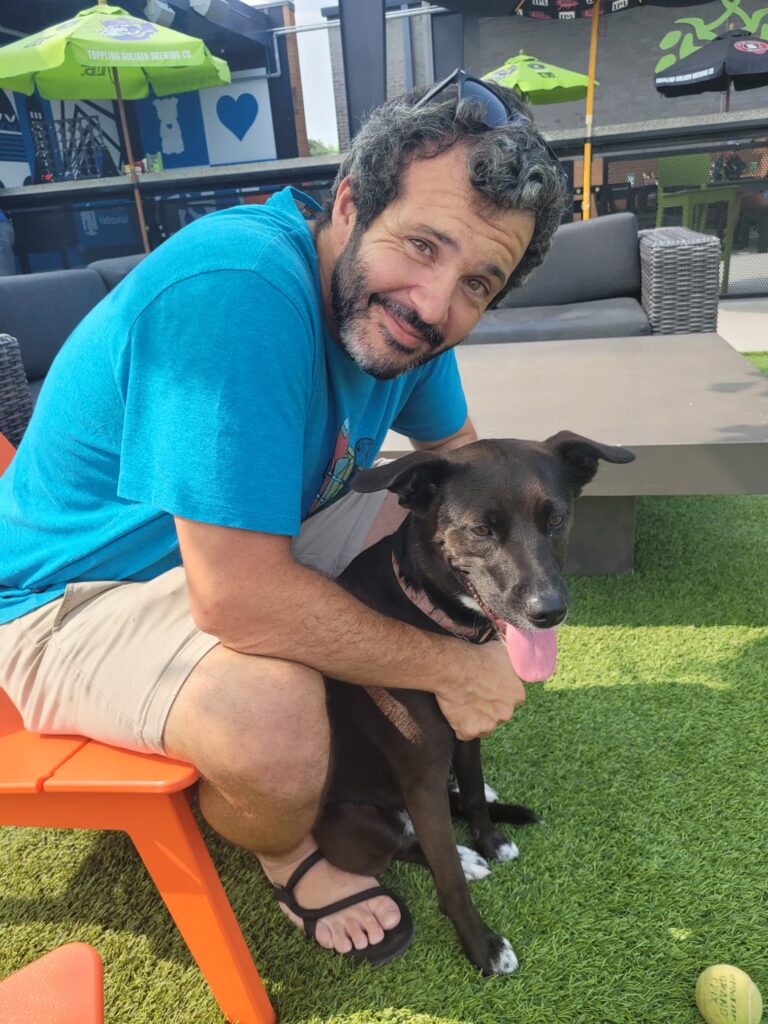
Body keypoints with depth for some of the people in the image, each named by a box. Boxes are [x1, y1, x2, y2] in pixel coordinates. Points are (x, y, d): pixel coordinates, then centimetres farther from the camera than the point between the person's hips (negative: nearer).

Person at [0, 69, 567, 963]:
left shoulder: (389, 302, -7)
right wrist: (450, 667, -24)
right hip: (77, 592, -7)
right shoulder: (240, 288, -34)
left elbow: (454, 452, 7)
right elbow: (240, 599, -36)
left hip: (260, 538, 8)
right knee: (274, 713, -34)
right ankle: (287, 850, 4)